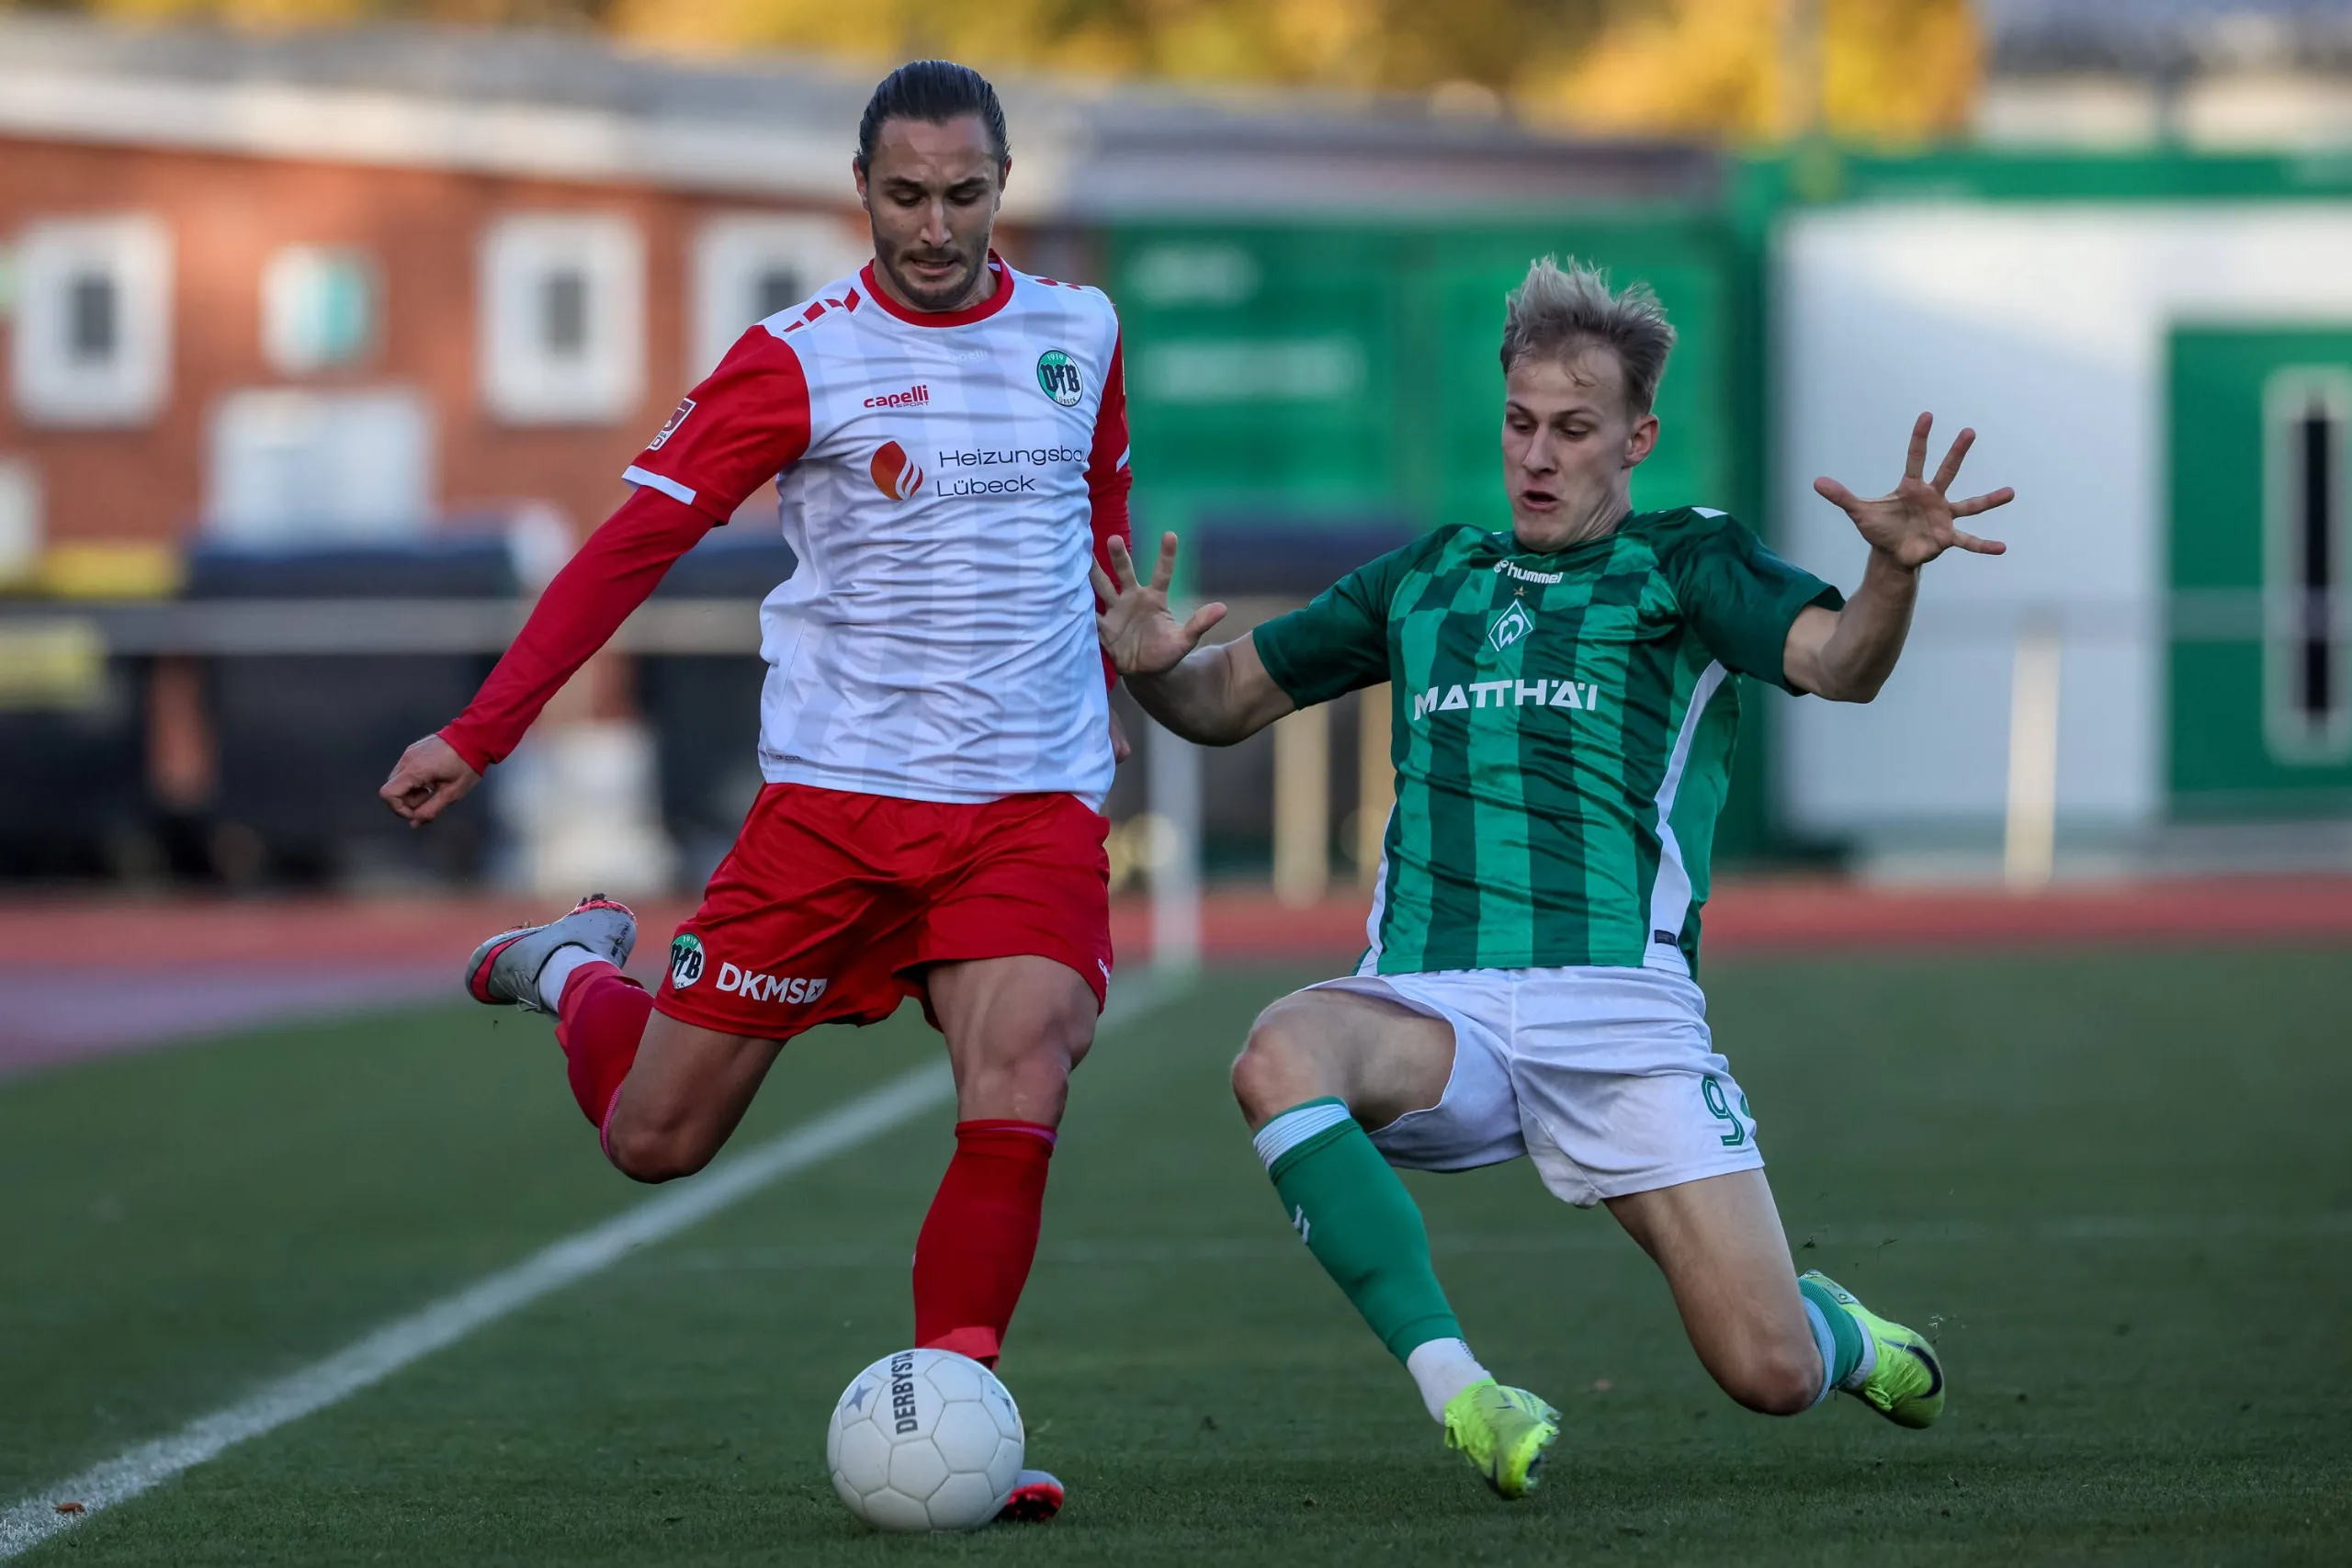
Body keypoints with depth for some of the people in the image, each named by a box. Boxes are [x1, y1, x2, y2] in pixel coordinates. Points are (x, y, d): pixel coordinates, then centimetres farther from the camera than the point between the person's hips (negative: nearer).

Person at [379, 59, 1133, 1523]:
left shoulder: (1080, 334, 7)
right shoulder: (802, 359, -5)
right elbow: (635, 541, -5)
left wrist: (1103, 704, 29)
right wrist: (480, 732, -9)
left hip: (1035, 806, 2)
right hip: (833, 796, -2)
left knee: (1017, 1108, -21)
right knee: (655, 1138, 2)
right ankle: (575, 969, 35)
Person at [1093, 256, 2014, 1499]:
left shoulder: (1686, 562, 9)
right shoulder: (1426, 579, 20)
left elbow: (1839, 665, -10)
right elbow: (1229, 701, 26)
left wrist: (1893, 569, -32)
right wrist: (1156, 665, 2)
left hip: (1621, 1009, -2)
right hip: (1430, 1007, 2)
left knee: (1768, 1374, -11)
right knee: (1279, 1060, -35)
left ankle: (1843, 1333, 29)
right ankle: (1455, 1387, -32)